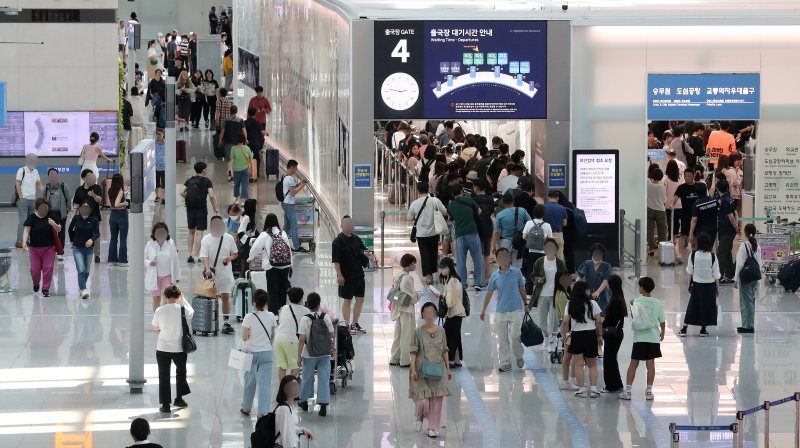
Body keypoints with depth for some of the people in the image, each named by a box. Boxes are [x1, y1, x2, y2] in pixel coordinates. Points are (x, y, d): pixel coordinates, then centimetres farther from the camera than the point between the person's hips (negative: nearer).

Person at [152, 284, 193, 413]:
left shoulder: (159, 310, -10)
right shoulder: (182, 309, -10)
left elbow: (155, 328, 2)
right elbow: (191, 312, 13)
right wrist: (183, 299, 22)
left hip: (163, 349, -1)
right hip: (179, 348, 1)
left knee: (164, 376, 8)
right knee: (181, 372, 24)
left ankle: (165, 404, 8)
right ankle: (179, 398, 29)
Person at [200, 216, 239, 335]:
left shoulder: (229, 238, 2)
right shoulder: (206, 239, -6)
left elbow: (235, 253, 12)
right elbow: (203, 256, -14)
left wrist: (229, 258, -11)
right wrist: (207, 269, -31)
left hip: (225, 272, 2)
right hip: (211, 273, -1)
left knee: (226, 297, 1)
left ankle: (226, 322, 6)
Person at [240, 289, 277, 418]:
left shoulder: (249, 317, -14)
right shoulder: (271, 316, -4)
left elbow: (244, 337, -11)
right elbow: (273, 336, 5)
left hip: (251, 353, -1)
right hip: (267, 353, 1)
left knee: (250, 381, 17)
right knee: (265, 382, -1)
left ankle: (246, 408, 30)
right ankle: (263, 411, -8)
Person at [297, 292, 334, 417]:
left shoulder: (305, 319, -12)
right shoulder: (326, 317, -6)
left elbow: (302, 339, -13)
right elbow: (332, 335, 1)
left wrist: (299, 356, -7)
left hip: (309, 354, -1)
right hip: (325, 354, 1)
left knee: (307, 378, 16)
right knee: (324, 378, 2)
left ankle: (304, 401, 33)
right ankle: (323, 405, -6)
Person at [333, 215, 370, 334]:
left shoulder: (356, 239, 10)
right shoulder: (338, 241, -10)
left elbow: (364, 250, 22)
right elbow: (336, 260, -14)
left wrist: (366, 253, -3)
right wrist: (339, 275, -19)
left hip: (359, 274, 7)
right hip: (346, 276, -7)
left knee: (360, 299, 11)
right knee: (347, 300, 1)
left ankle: (355, 324, 23)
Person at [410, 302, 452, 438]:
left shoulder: (441, 331, 4)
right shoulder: (419, 332, -4)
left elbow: (444, 351, 10)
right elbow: (413, 352, -4)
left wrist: (448, 369, 10)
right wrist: (413, 370, -11)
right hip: (422, 370, -3)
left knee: (437, 399, 1)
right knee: (423, 400, -6)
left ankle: (433, 427, 14)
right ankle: (419, 417, 27)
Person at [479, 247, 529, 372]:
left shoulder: (517, 272, 0)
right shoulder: (495, 275, 3)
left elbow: (522, 289, 9)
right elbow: (489, 293, 7)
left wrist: (526, 304, 10)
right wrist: (484, 310, 6)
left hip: (516, 310, -2)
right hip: (500, 311, 2)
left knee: (515, 336, -6)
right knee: (502, 339, 3)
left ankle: (519, 357, 19)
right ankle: (505, 363, 10)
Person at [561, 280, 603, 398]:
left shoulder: (570, 305, -2)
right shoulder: (592, 304, -3)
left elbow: (565, 322, -7)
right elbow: (599, 321, -4)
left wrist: (564, 335, 5)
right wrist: (600, 335, 8)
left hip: (576, 336, 0)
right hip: (591, 335, 0)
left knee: (578, 364, 6)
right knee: (592, 365, 11)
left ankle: (582, 389, 2)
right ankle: (593, 388, 1)